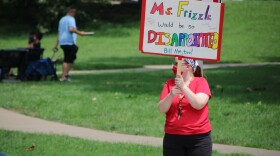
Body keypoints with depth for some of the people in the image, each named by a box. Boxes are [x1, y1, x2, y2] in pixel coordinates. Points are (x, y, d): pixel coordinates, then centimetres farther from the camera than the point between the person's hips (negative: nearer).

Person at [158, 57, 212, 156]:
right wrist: (171, 95, -20)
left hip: (198, 138, -3)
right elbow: (161, 109, -2)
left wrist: (183, 87, -23)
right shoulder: (170, 84, 7)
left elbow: (198, 104, -17)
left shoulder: (200, 82, -2)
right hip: (173, 137, 3)